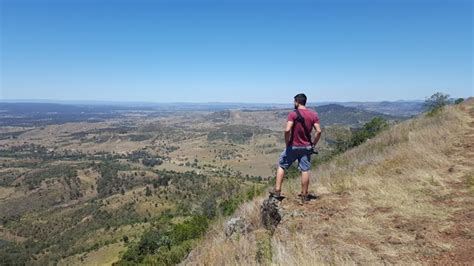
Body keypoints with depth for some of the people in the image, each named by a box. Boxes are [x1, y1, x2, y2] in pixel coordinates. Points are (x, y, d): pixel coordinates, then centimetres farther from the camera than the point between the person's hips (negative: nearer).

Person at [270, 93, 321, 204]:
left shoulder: (293, 114, -13)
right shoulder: (314, 114, 1)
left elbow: (287, 130, -24)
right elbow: (318, 131, -6)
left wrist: (287, 143, -10)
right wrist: (313, 144, 4)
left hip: (293, 146, -3)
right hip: (306, 147, 3)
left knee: (281, 166, 12)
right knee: (305, 170, 9)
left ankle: (277, 192, 12)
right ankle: (304, 196, 18)